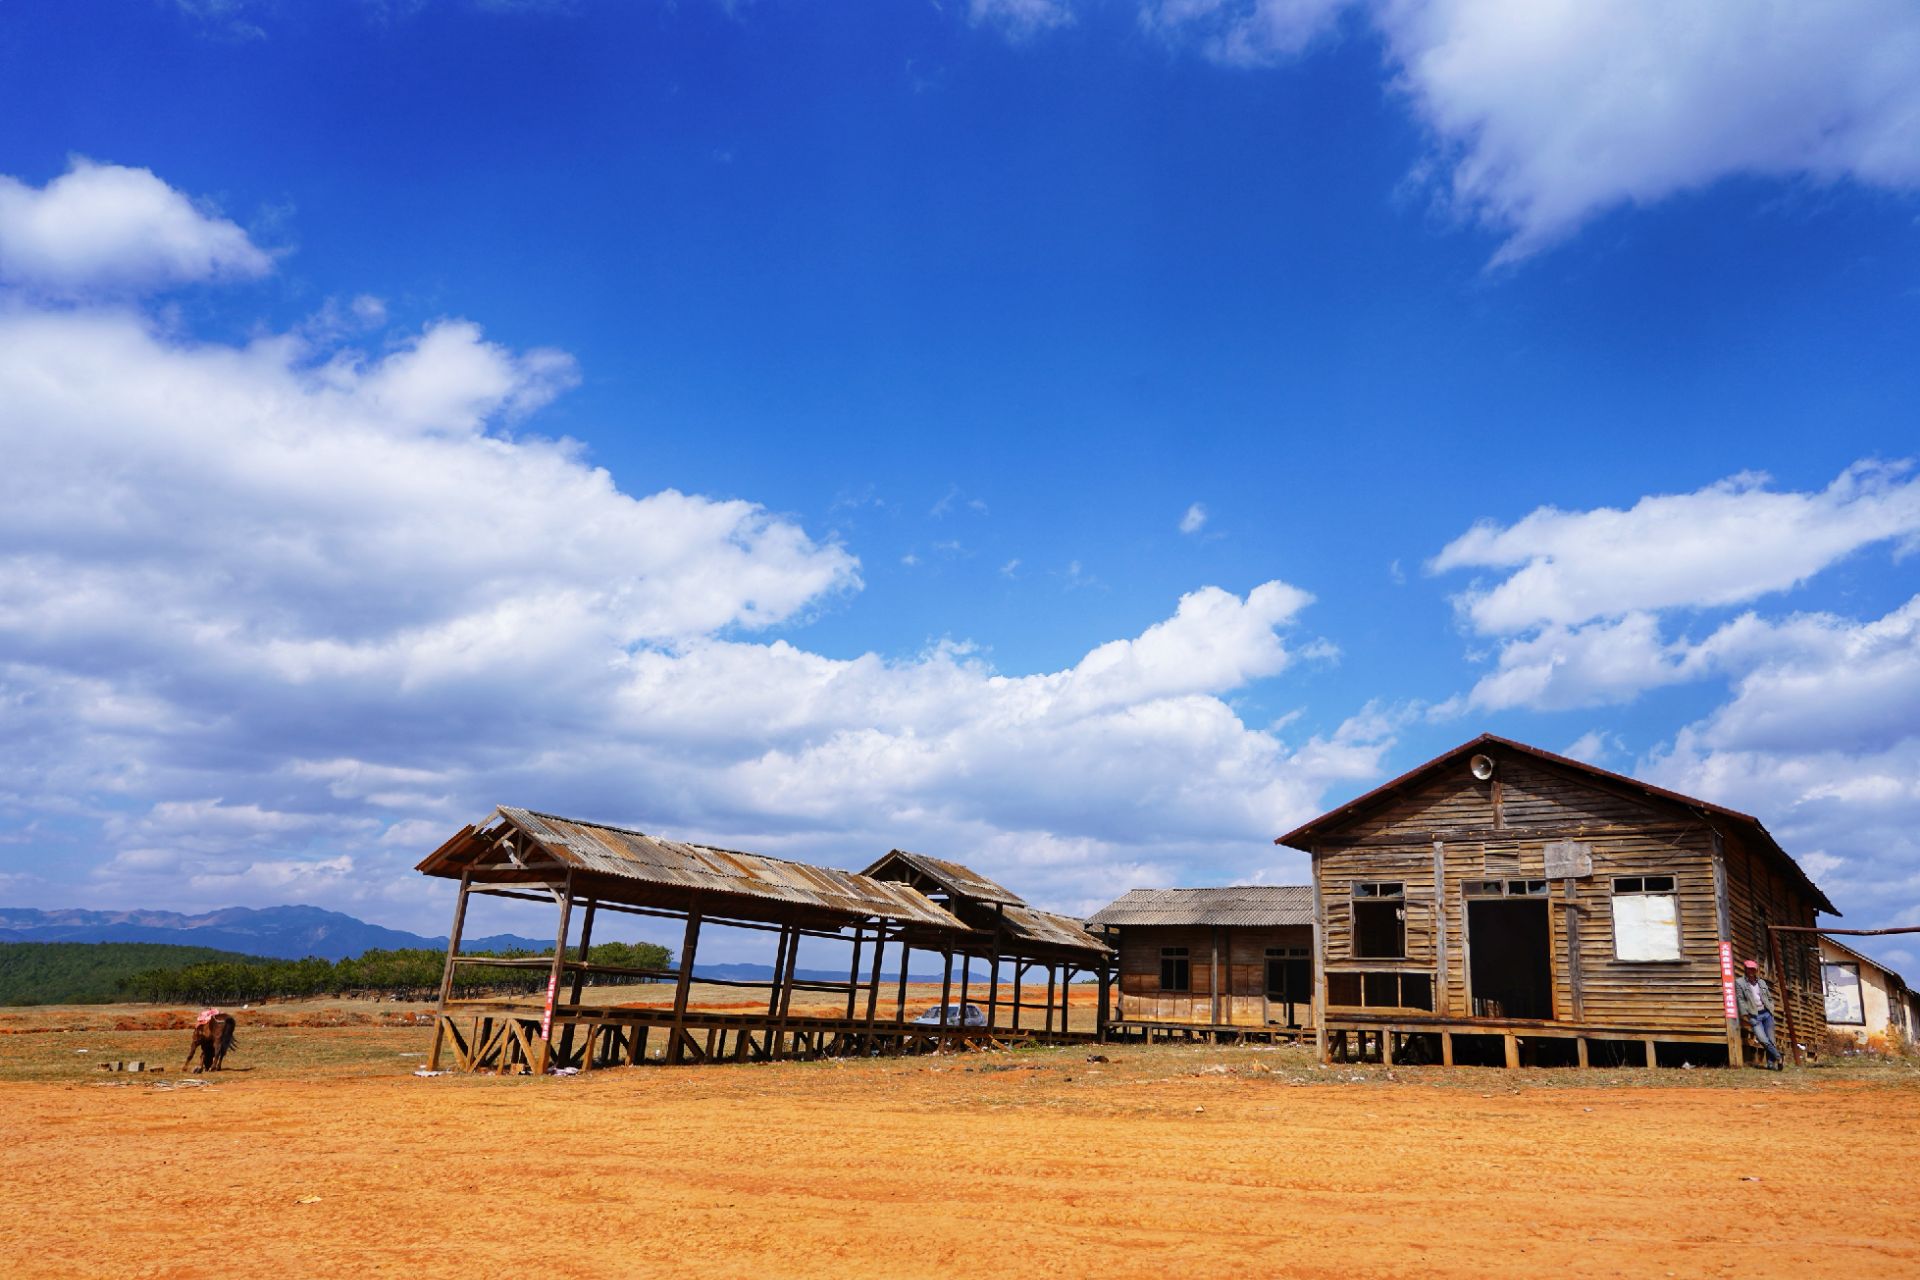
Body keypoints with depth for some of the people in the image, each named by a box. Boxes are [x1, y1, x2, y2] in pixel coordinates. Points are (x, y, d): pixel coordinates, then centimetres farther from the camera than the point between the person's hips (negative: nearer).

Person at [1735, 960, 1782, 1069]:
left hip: (1767, 1014, 4)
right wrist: (1745, 1015, -11)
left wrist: (1771, 1009, 10)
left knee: (1771, 1040, 1)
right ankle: (1778, 1056, 3)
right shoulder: (1739, 982, 0)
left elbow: (1770, 997, 23)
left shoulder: (1762, 982, 14)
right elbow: (1740, 1000, -5)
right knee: (1763, 1040, -16)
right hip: (1754, 1016, -4)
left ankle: (1771, 1064, 9)